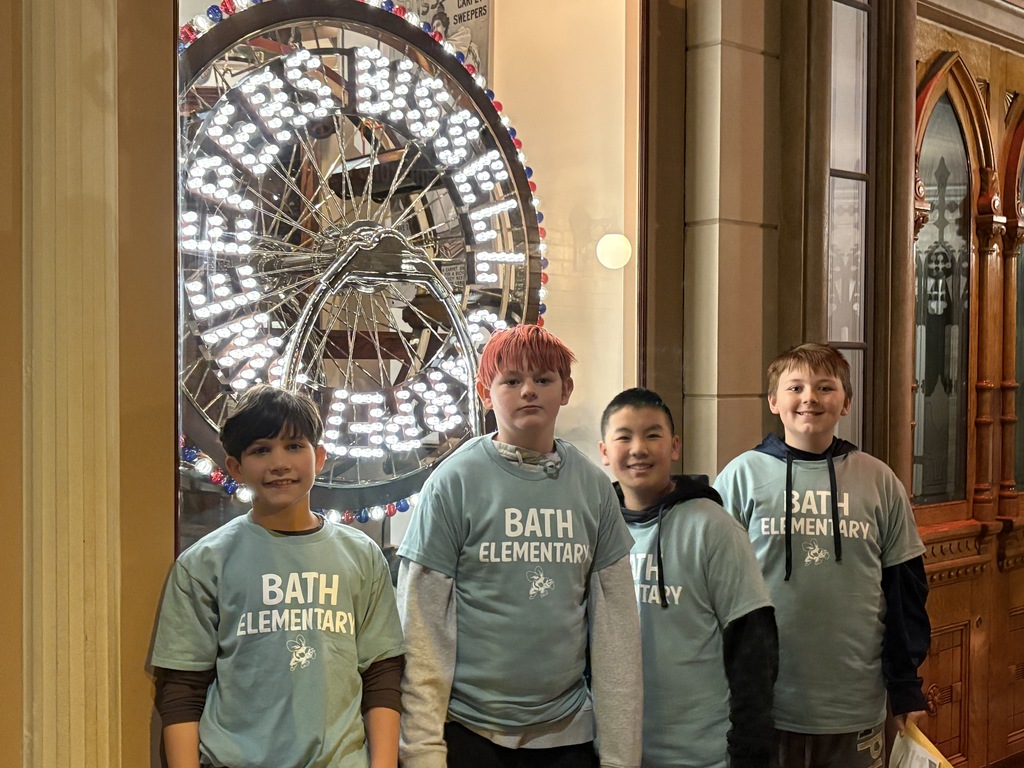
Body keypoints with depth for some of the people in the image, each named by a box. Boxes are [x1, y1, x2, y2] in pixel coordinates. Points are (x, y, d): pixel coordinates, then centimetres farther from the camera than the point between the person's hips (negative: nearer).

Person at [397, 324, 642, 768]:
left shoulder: (593, 487, 3)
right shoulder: (453, 482, -7)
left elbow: (615, 626, 3)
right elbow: (422, 627, -8)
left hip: (567, 732, 3)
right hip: (470, 730, -3)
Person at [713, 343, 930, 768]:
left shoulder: (879, 481, 2)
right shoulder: (742, 475, -3)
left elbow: (905, 588, 7)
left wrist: (906, 688, 7)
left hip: (857, 710, 2)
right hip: (763, 705, -1)